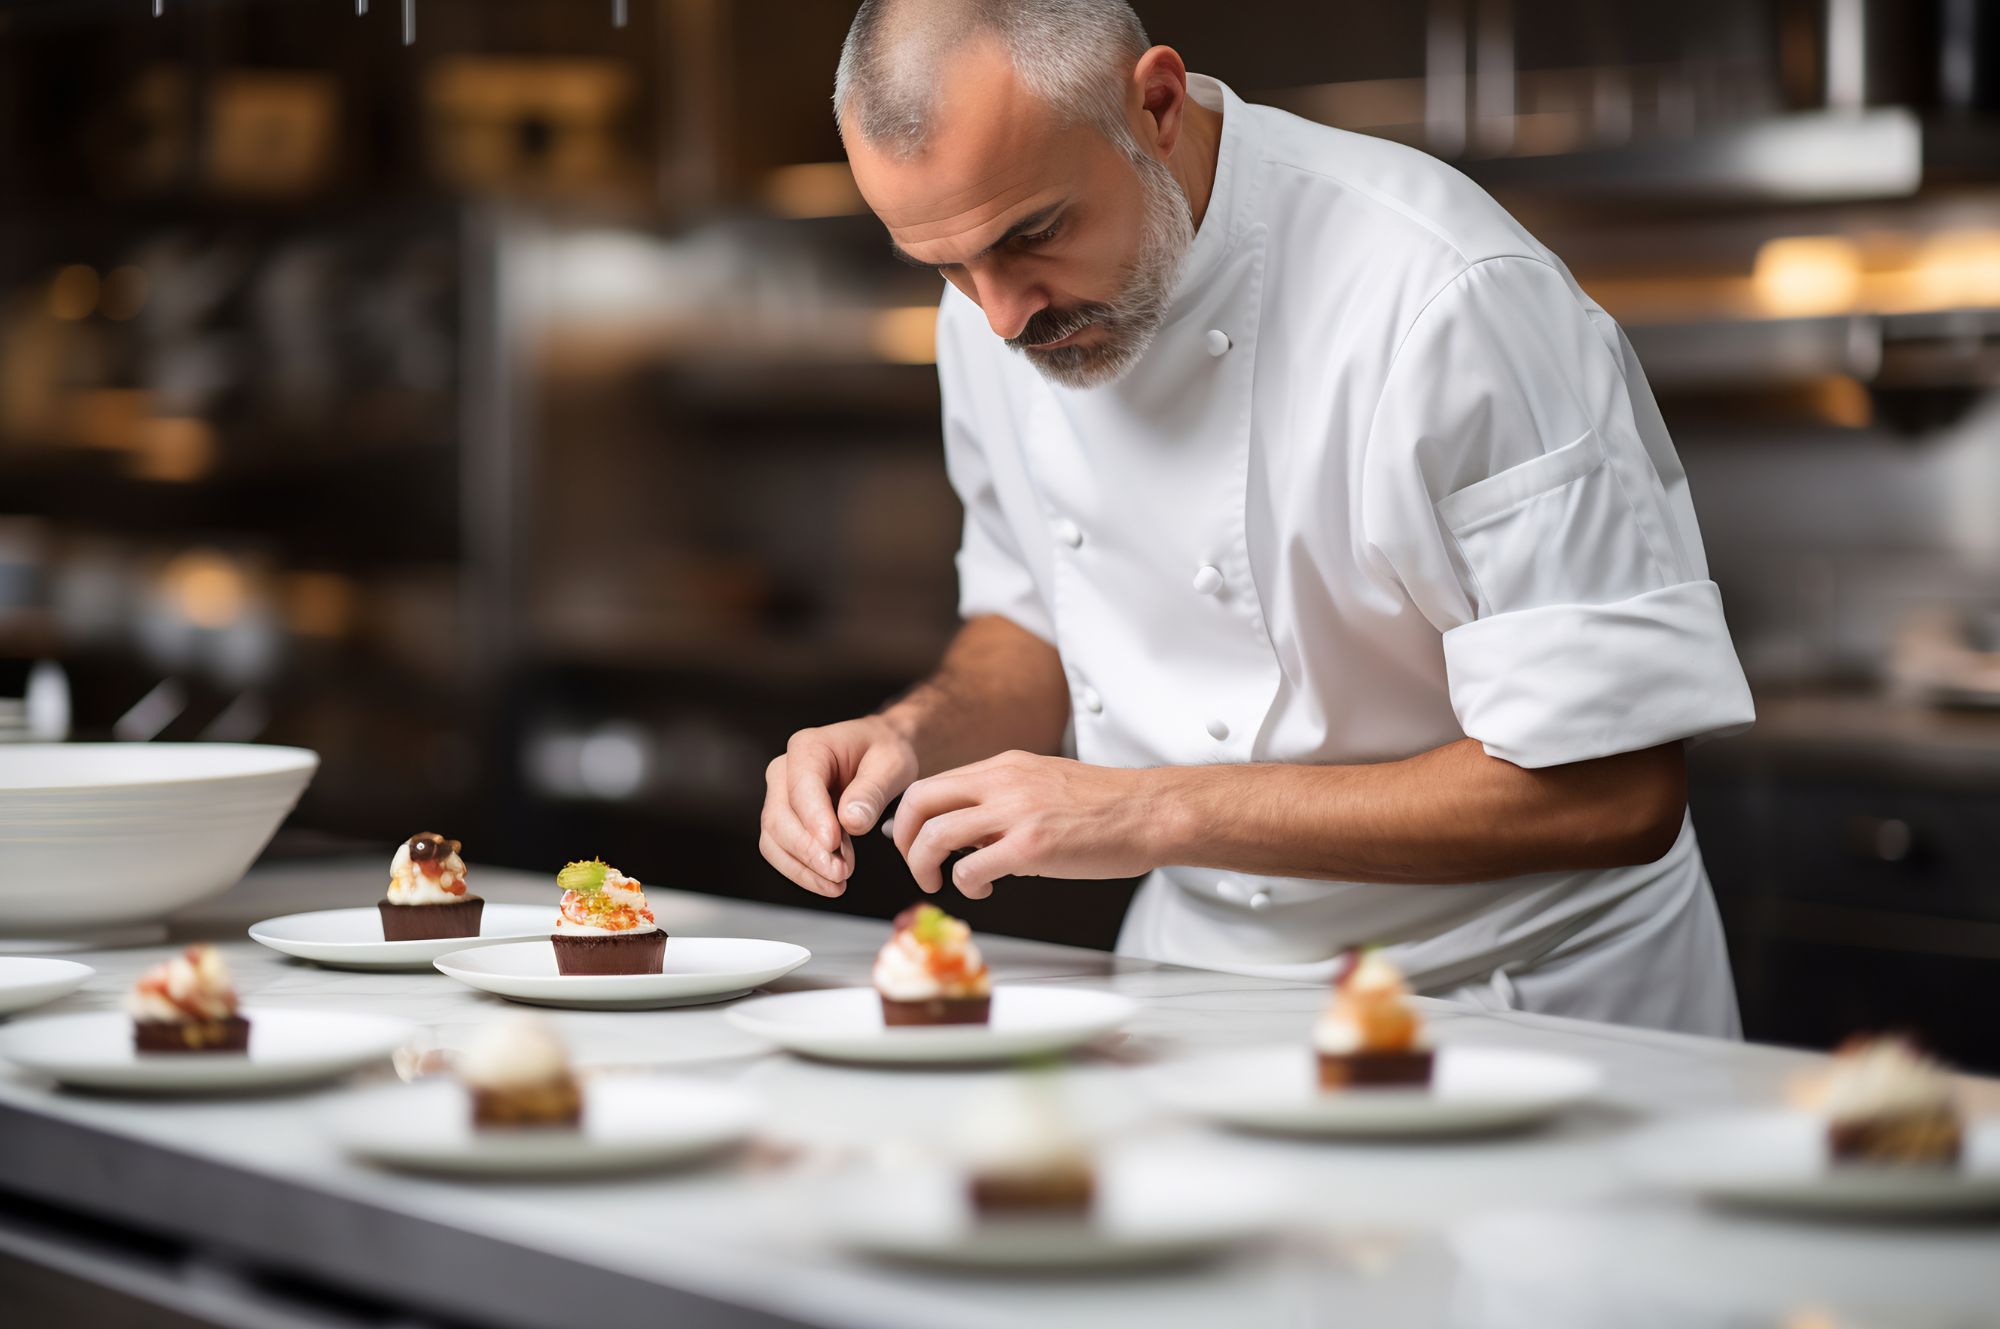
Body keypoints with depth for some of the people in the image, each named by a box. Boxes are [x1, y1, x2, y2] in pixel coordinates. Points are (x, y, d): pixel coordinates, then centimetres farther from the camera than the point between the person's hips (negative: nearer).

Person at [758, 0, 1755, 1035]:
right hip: (1197, 972, 6)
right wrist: (914, 738, -7)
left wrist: (1158, 814, -24)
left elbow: (1616, 791, -24)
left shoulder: (1453, 305, -23)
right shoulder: (995, 292, -1)